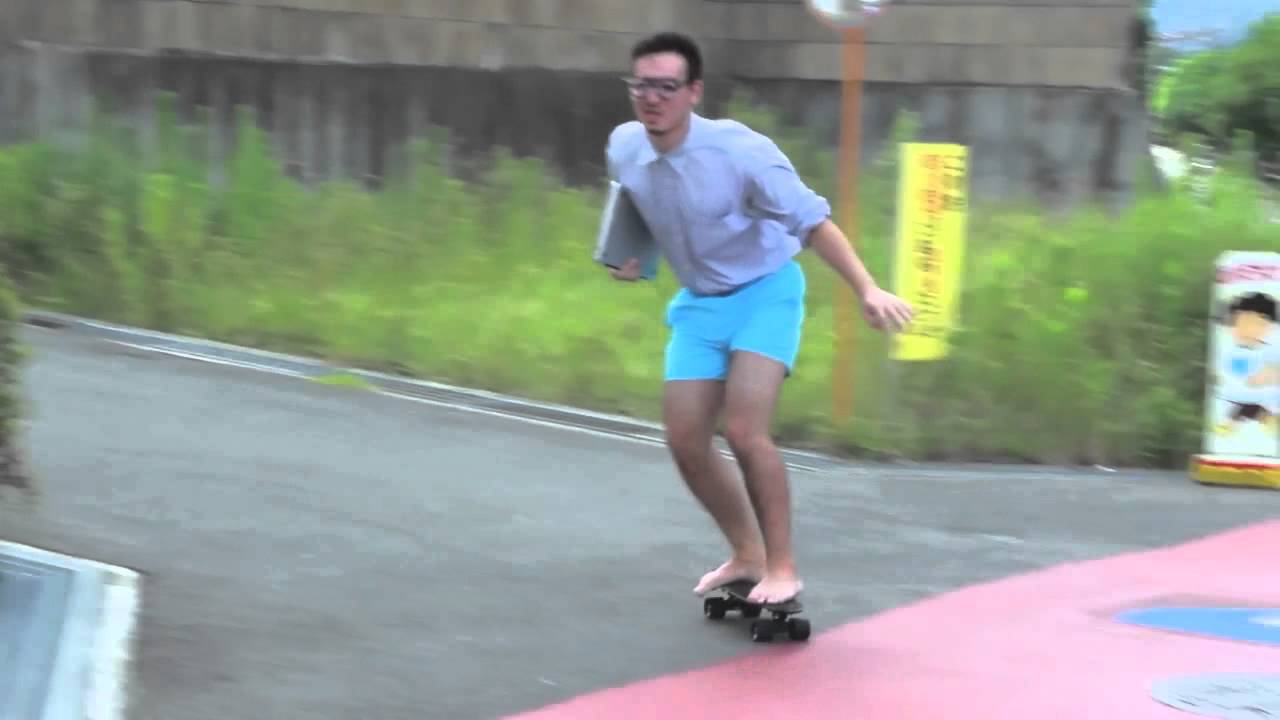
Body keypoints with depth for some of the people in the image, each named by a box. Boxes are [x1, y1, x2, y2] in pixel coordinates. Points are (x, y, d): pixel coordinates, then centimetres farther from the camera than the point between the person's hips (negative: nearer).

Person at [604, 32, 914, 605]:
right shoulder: (624, 149, -10)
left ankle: (782, 568, -5)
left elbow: (813, 220, -24)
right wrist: (630, 255, 4)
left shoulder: (740, 151, -26)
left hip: (765, 291, -6)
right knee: (686, 442, 2)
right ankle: (747, 555, 23)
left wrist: (867, 290, -33)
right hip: (698, 302, 6)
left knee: (744, 431, -21)